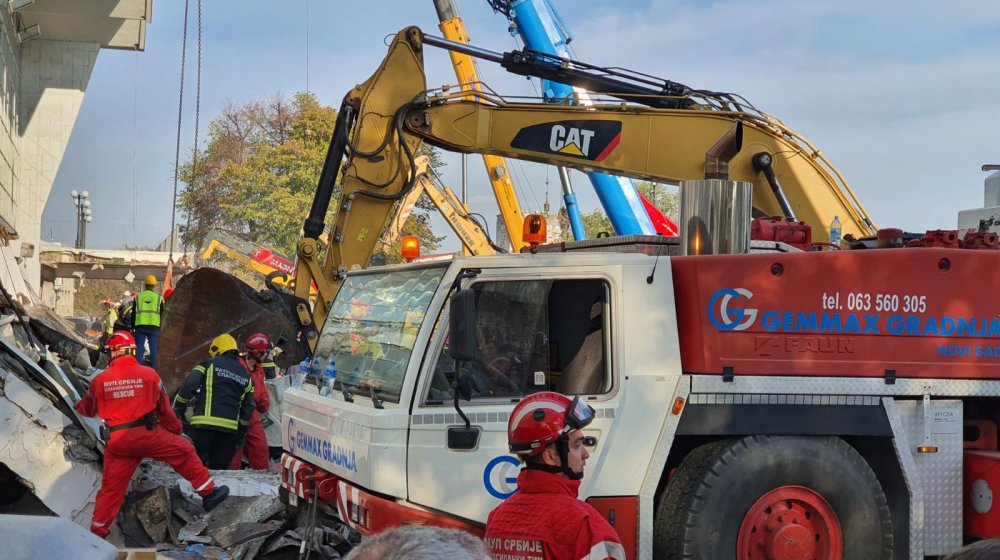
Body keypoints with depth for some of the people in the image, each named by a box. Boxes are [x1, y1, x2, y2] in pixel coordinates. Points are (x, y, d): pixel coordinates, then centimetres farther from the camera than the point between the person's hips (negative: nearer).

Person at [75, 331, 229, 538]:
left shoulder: (100, 380, 2)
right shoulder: (149, 374, 0)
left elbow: (87, 409, 19)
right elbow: (164, 408, 9)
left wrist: (79, 407, 44)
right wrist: (176, 430, 24)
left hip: (116, 441, 2)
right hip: (147, 433, -2)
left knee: (111, 487, 11)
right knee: (184, 451, 13)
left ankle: (97, 532, 14)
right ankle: (208, 492, 15)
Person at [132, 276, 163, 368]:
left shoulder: (138, 297, 8)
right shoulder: (158, 298, 7)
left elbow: (133, 314, 9)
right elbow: (162, 314, 9)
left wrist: (132, 327, 13)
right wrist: (161, 328, 15)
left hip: (140, 326, 0)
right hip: (154, 327, 0)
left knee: (139, 349, 2)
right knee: (153, 349, 2)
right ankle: (153, 370, 1)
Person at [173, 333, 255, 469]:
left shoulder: (209, 364, 5)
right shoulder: (245, 375, 19)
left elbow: (188, 386, -6)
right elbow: (248, 408, 20)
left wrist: (178, 409, 4)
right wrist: (240, 436, 27)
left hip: (204, 424, -4)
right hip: (230, 428, 4)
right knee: (220, 467, 10)